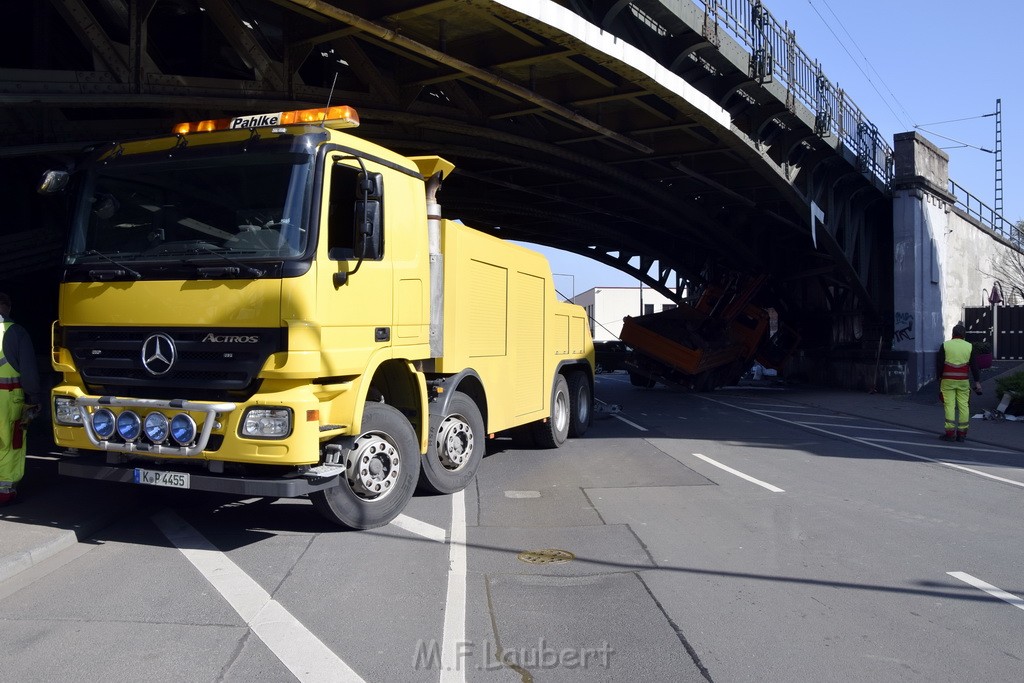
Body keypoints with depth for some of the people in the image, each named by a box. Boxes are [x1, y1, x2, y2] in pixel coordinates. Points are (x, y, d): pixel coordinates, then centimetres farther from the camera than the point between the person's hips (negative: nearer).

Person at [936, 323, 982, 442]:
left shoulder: (945, 345, -3)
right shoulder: (969, 346, 3)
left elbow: (939, 364, -3)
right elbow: (974, 366, 4)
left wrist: (939, 377, 9)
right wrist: (977, 382, 7)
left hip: (948, 380, -2)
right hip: (963, 381, 2)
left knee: (949, 405, -2)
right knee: (964, 406, 6)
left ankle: (950, 433, -5)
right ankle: (962, 433, 8)